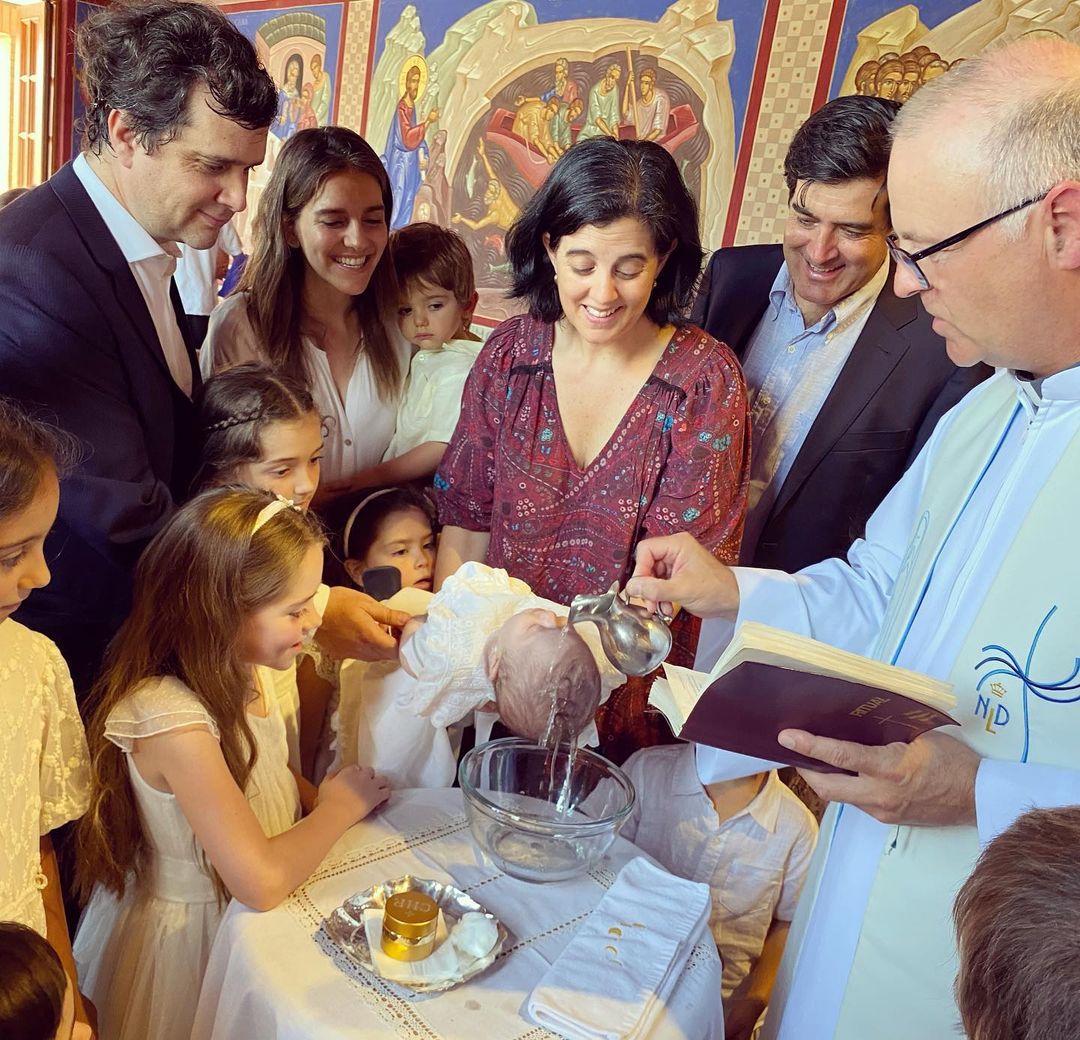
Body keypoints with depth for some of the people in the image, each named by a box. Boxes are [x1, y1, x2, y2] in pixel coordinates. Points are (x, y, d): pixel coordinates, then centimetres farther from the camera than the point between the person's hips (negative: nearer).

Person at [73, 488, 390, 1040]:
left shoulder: (242, 670, -10)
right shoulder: (172, 720, -34)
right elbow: (261, 882, -35)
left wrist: (325, 796, -13)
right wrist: (341, 807, -20)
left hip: (247, 912, 7)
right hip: (196, 930, -7)